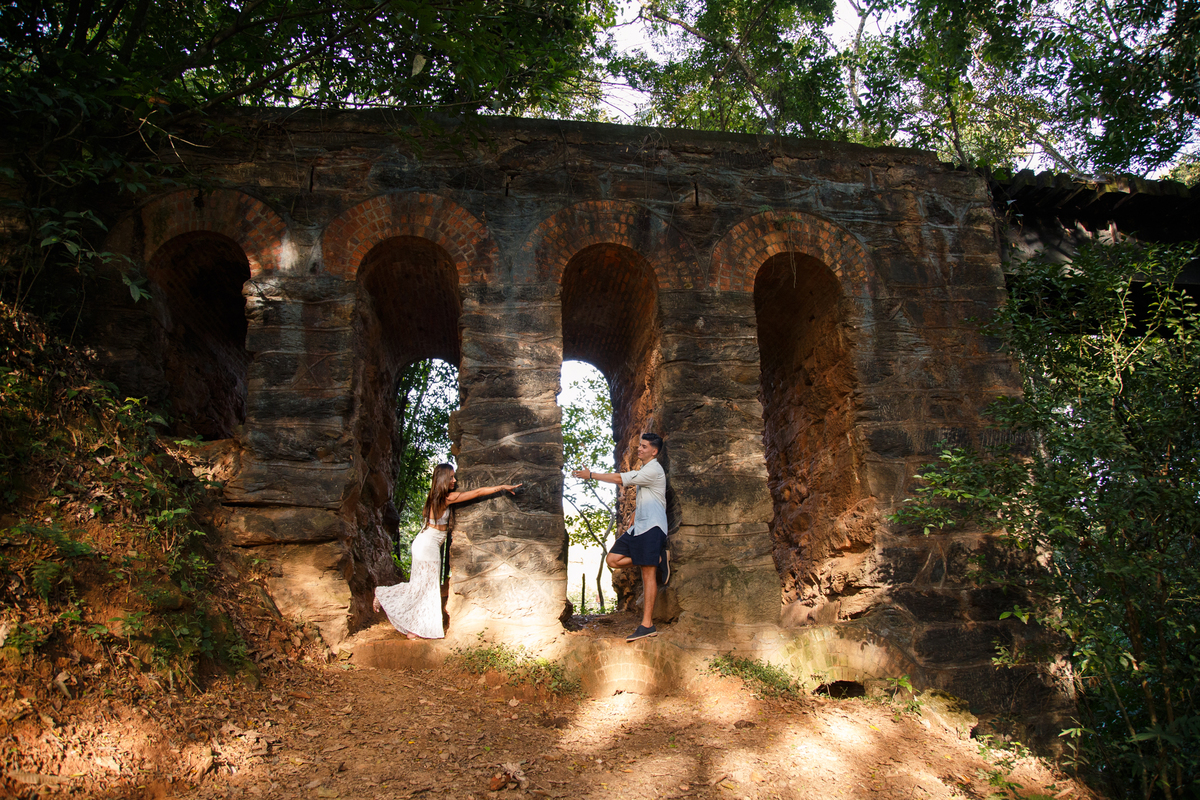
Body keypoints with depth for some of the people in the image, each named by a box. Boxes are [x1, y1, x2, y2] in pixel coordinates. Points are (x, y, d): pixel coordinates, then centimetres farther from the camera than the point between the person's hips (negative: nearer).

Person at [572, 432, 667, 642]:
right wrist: (633, 521, 25)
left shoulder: (654, 470, -12)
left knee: (648, 574, -10)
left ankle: (647, 625, -9)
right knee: (613, 559, 0)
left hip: (652, 527, -10)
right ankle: (659, 559, 7)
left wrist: (591, 475, -13)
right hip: (639, 527, 10)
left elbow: (620, 478, -18)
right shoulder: (644, 471, 21)